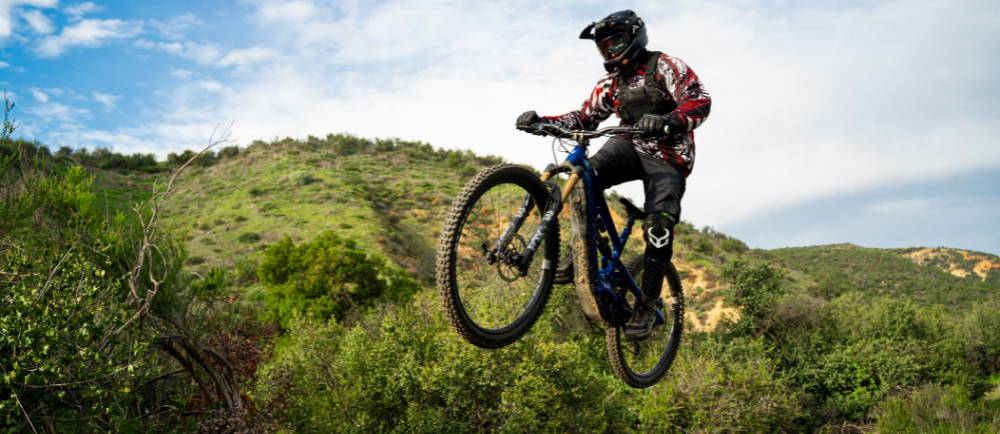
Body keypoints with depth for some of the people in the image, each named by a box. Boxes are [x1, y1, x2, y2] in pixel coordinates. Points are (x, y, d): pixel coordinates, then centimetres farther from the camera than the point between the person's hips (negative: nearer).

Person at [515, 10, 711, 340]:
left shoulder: (664, 65, -4)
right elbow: (584, 118, 10)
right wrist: (542, 121, -8)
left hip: (667, 158, -4)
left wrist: (668, 121, -41)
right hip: (630, 146, 4)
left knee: (659, 225, -21)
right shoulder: (611, 82, 13)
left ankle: (647, 306, -10)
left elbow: (700, 101, -18)